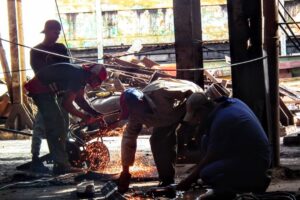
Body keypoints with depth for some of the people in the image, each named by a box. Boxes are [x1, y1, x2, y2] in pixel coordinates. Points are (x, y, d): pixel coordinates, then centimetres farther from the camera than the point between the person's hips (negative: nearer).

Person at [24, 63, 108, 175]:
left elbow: (79, 99, 16)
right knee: (55, 129, -12)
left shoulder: (82, 75, 3)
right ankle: (61, 165, -10)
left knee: (60, 126, 12)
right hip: (40, 89, -10)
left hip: (46, 90, 10)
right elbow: (67, 104, -26)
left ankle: (62, 164, 17)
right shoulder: (78, 77, -26)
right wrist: (84, 117, -14)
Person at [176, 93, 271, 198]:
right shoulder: (232, 102, 4)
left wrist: (189, 180, -5)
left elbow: (211, 157, -14)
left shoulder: (221, 120, -23)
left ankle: (257, 182, -6)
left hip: (255, 162, -10)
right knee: (206, 141, 9)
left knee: (207, 174, -24)